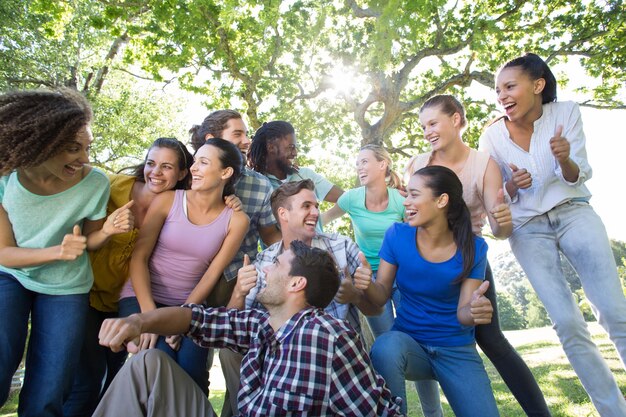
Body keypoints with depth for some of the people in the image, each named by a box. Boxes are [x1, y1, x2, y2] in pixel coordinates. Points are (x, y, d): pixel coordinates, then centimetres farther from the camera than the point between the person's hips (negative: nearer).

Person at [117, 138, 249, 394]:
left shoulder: (236, 220, -2)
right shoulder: (167, 200, -4)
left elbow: (212, 274, -5)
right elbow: (139, 257, -7)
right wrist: (148, 313, -18)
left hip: (190, 306, 1)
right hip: (142, 298, 0)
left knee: (191, 371, -19)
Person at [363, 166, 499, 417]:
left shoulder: (473, 248, -11)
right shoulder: (397, 235, -10)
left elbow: (463, 312, -11)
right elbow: (381, 296, -7)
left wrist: (475, 310, -35)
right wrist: (367, 285, -30)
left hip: (457, 351, 1)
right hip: (408, 342, 0)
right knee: (385, 347, -35)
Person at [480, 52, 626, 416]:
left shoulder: (566, 112, -5)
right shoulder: (493, 135, -5)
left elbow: (579, 177, -3)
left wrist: (565, 159, -25)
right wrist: (512, 185, -20)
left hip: (574, 213, 1)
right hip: (527, 229, 0)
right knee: (568, 324, -6)